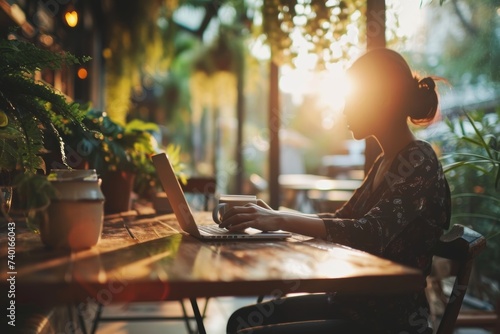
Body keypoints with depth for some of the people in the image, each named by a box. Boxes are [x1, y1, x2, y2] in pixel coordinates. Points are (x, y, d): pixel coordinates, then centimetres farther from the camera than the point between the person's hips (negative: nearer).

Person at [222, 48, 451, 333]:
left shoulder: (420, 162, -16)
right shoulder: (385, 161, 12)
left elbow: (371, 235, -29)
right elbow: (342, 220, 17)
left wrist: (282, 221, -33)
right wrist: (275, 215, 4)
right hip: (358, 304, 9)